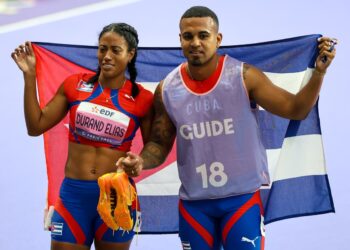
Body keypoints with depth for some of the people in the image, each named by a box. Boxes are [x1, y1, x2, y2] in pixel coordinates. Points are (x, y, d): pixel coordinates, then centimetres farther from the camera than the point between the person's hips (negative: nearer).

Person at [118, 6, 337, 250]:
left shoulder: (244, 77, -9)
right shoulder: (167, 90, -1)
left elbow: (296, 109, -7)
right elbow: (160, 143, 7)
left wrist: (318, 73, -22)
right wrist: (142, 161, -14)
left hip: (242, 198, -3)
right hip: (193, 203, 3)